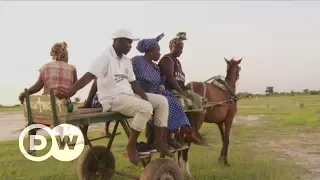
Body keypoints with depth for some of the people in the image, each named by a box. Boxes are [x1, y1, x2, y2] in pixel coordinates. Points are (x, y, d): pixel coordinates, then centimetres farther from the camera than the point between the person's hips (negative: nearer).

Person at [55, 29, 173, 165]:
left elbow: (133, 83, 11)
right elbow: (89, 76, -22)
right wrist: (70, 92, -35)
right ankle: (131, 147, -14)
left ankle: (159, 142, 3)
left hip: (129, 95, 9)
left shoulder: (127, 61, 14)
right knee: (145, 108, -31)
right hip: (112, 99, -9)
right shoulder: (106, 57, -11)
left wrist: (146, 98, -4)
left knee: (162, 101, -1)